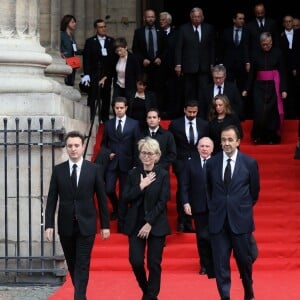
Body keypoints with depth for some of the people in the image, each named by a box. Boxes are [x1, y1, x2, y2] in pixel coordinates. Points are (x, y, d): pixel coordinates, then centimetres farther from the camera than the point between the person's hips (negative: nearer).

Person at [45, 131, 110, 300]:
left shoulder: (94, 169, -2)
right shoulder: (58, 170, 2)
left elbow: (102, 198, 2)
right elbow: (52, 200, 2)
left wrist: (105, 225, 1)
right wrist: (49, 225, -6)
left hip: (86, 224, -2)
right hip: (66, 225, 2)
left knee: (82, 265, -7)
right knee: (72, 264, 11)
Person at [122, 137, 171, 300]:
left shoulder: (163, 175, -2)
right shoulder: (133, 174, 5)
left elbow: (162, 202, -7)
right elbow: (126, 198, 0)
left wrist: (149, 223, -13)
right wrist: (141, 186, -13)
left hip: (156, 225, -2)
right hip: (135, 224, 2)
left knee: (154, 263, 0)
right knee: (136, 261, -5)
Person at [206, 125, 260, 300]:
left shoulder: (250, 163, -3)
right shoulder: (212, 163, 1)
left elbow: (254, 192, 7)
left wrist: (244, 208, 8)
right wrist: (214, 208, 12)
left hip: (240, 220, -1)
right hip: (218, 220, 1)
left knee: (244, 260, 9)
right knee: (221, 264, 1)